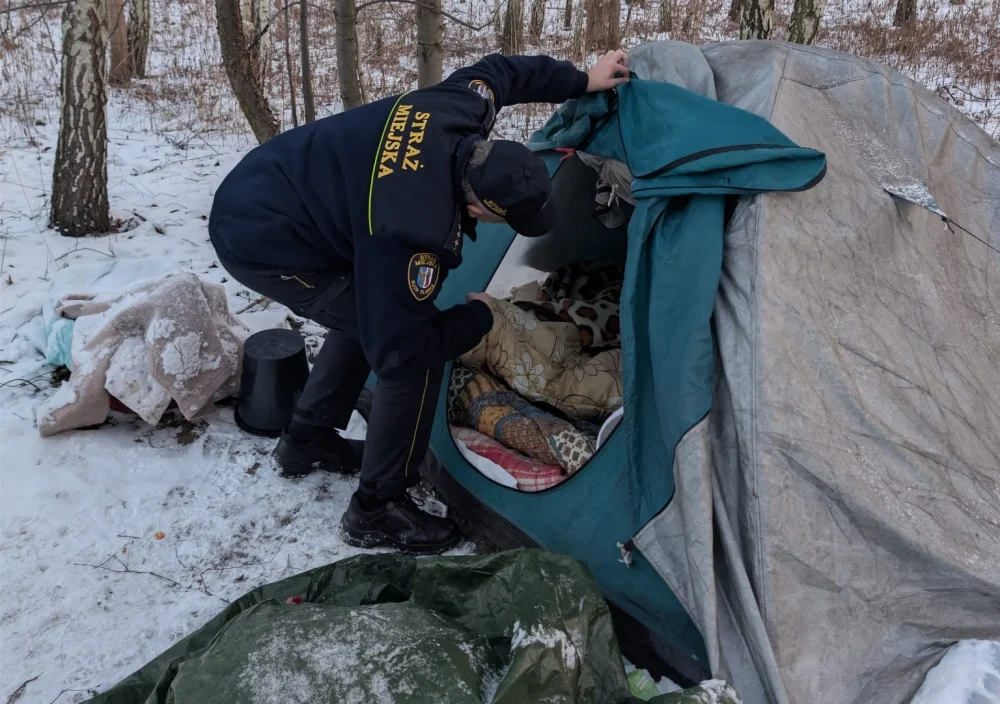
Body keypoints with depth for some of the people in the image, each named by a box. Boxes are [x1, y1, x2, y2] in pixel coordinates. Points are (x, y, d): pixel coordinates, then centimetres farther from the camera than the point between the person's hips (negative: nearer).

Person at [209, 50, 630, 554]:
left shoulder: (455, 110, -11)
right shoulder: (410, 233, -33)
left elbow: (495, 71, 13)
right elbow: (401, 349, -22)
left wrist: (581, 81, 18)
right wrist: (479, 316, -6)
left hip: (257, 198, 10)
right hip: (262, 244, -9)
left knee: (367, 316, 24)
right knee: (417, 353, -10)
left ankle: (307, 440, 39)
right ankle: (377, 511, 5)